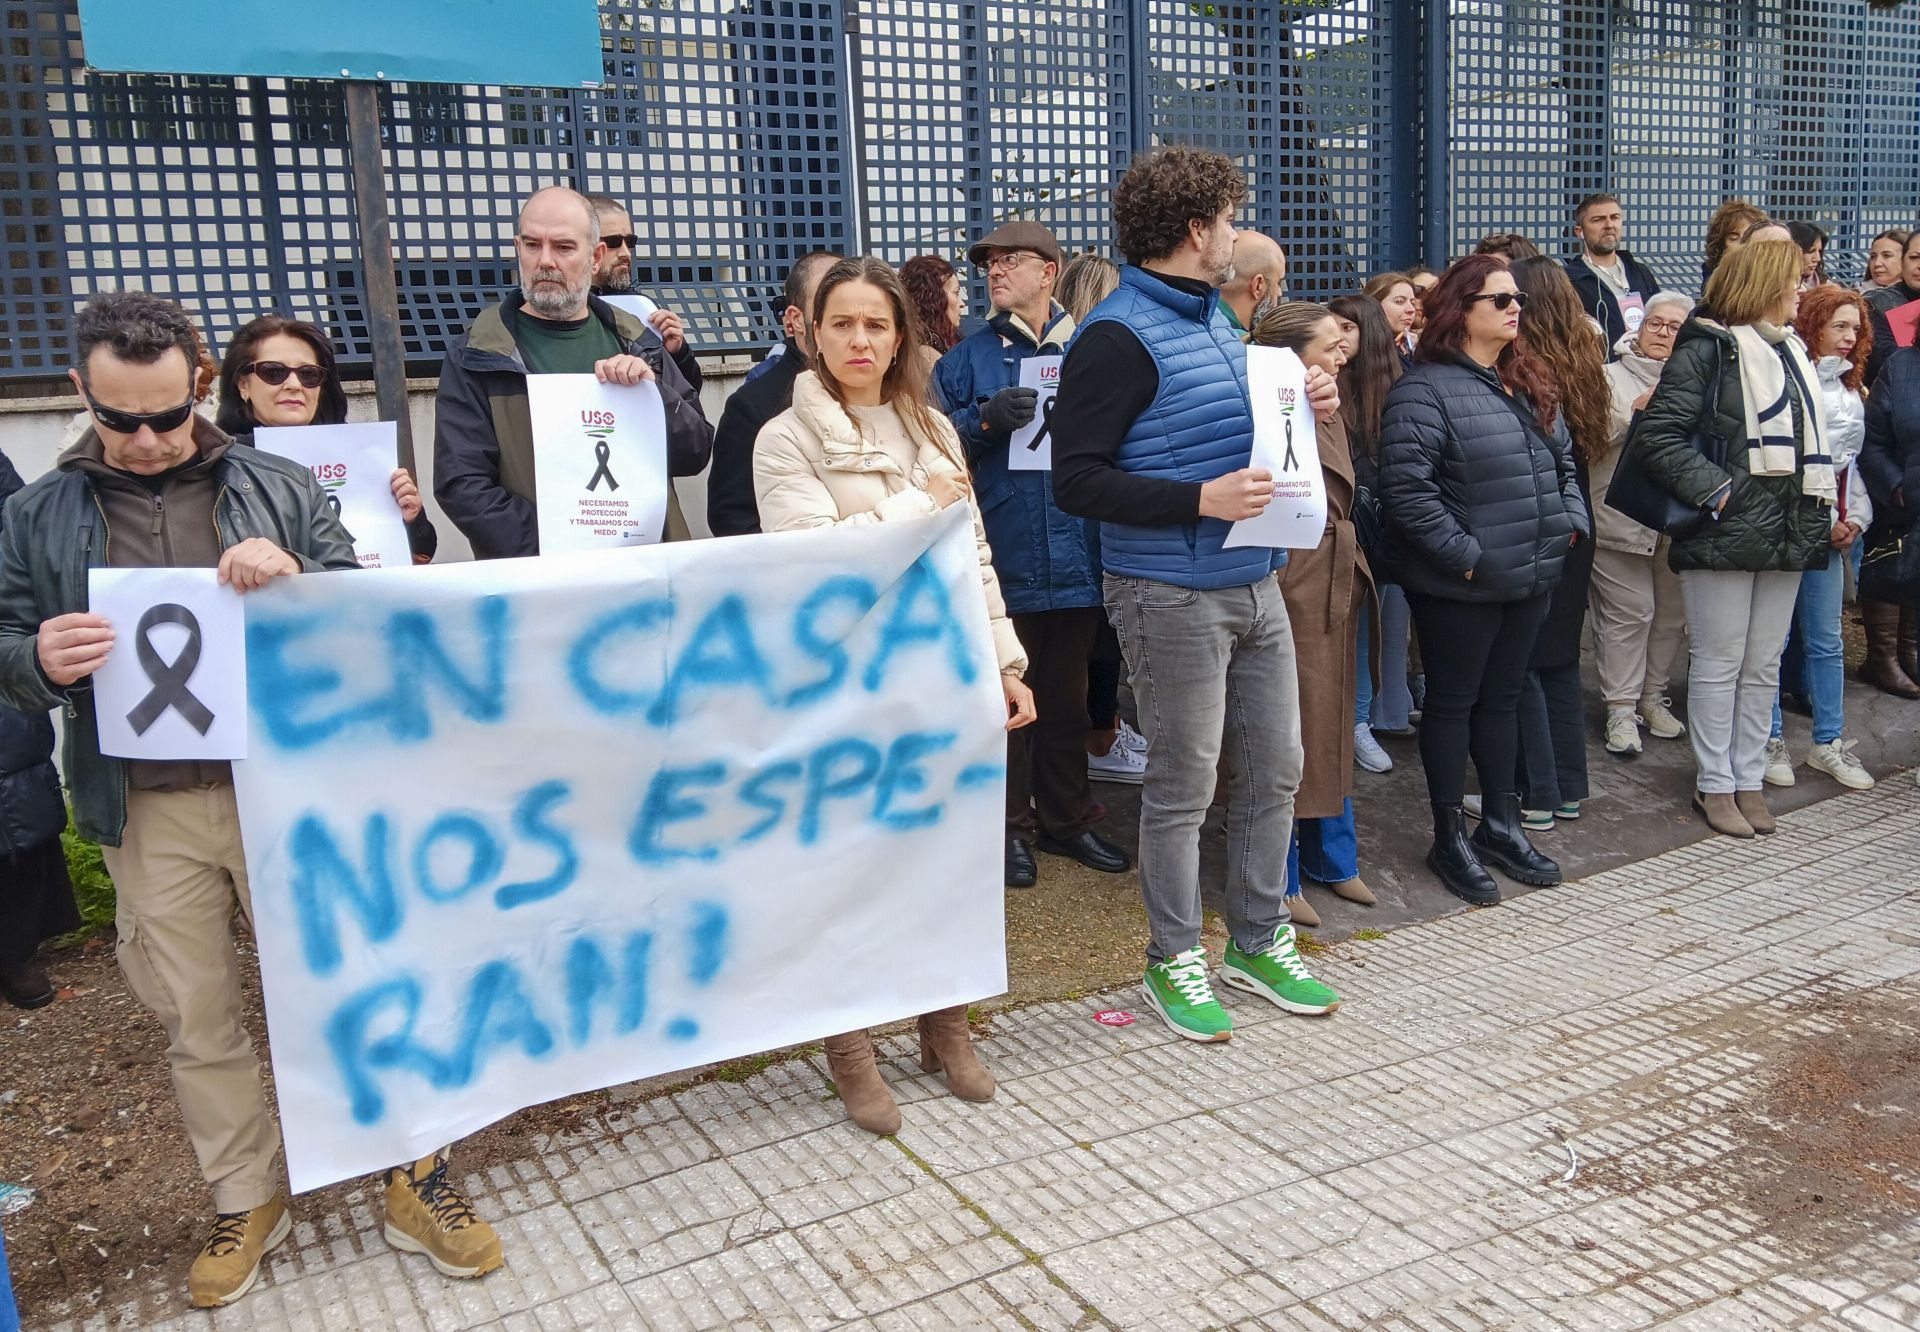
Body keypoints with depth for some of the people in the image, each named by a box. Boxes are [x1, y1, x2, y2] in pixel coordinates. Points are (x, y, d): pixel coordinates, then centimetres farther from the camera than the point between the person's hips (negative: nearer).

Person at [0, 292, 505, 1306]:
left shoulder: (278, 490, 4)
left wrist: (297, 575, -17)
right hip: (149, 815, 2)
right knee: (196, 1021, 12)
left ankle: (413, 1182, 19)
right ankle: (248, 1199, 30)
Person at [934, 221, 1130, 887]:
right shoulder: (967, 359, 5)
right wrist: (984, 420, -17)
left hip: (1075, 559, 2)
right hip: (1001, 565, -2)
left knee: (1067, 700, 14)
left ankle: (1066, 820, 29)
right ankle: (1010, 827, 20)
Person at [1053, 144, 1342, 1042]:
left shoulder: (1217, 319, 14)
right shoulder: (1118, 337, -14)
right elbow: (1076, 480, -19)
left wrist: (1305, 409, 7)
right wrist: (1201, 502, -24)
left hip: (1254, 585, 8)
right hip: (1172, 598, -8)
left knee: (1275, 768, 13)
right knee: (1184, 785, 3)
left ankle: (1259, 941, 30)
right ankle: (1174, 960, 20)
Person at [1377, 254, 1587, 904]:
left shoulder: (1526, 383, 13)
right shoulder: (1424, 390, -15)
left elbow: (1561, 460, 22)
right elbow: (1405, 487, -23)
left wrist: (1569, 521, 7)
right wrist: (1463, 554, -20)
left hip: (1529, 580, 8)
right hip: (1460, 586, -8)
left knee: (1501, 699, 17)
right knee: (1453, 704, 5)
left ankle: (1501, 825, 30)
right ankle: (1450, 839, 17)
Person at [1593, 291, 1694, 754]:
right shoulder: (1611, 378, 4)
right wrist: (1636, 409, -18)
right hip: (1622, 519, -4)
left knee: (1672, 612, 12)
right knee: (1629, 612, -4)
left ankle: (1653, 695, 27)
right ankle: (1621, 707, 5)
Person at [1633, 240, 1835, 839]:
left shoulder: (1789, 352, 17)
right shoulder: (1707, 349, -8)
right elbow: (1657, 436, -16)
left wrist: (1819, 510, 12)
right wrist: (1714, 488, -19)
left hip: (1785, 537, 8)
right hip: (1725, 533, -7)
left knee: (1764, 666, 12)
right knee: (1720, 664, 1)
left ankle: (1748, 778, 22)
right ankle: (1714, 784, 12)